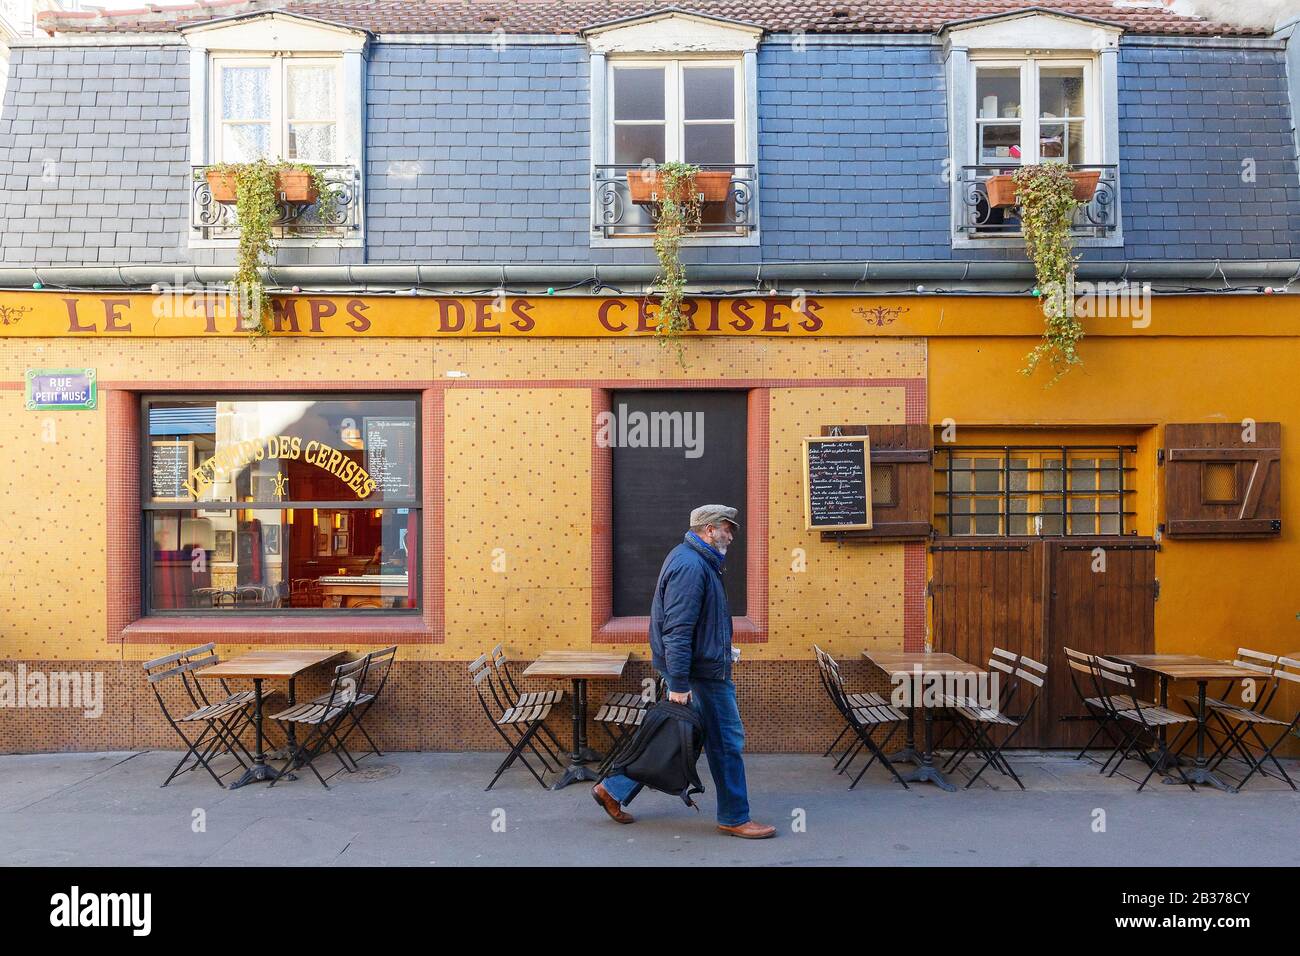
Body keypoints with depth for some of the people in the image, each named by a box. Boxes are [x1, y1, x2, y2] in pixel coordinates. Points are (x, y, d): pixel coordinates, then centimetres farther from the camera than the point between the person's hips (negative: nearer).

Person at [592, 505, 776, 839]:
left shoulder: (696, 561, 14)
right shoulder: (690, 566, -20)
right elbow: (677, 630, -25)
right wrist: (678, 684, -25)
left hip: (703, 668, 11)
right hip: (701, 673, -11)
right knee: (726, 742, 3)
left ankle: (614, 789, 22)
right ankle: (734, 818, 17)